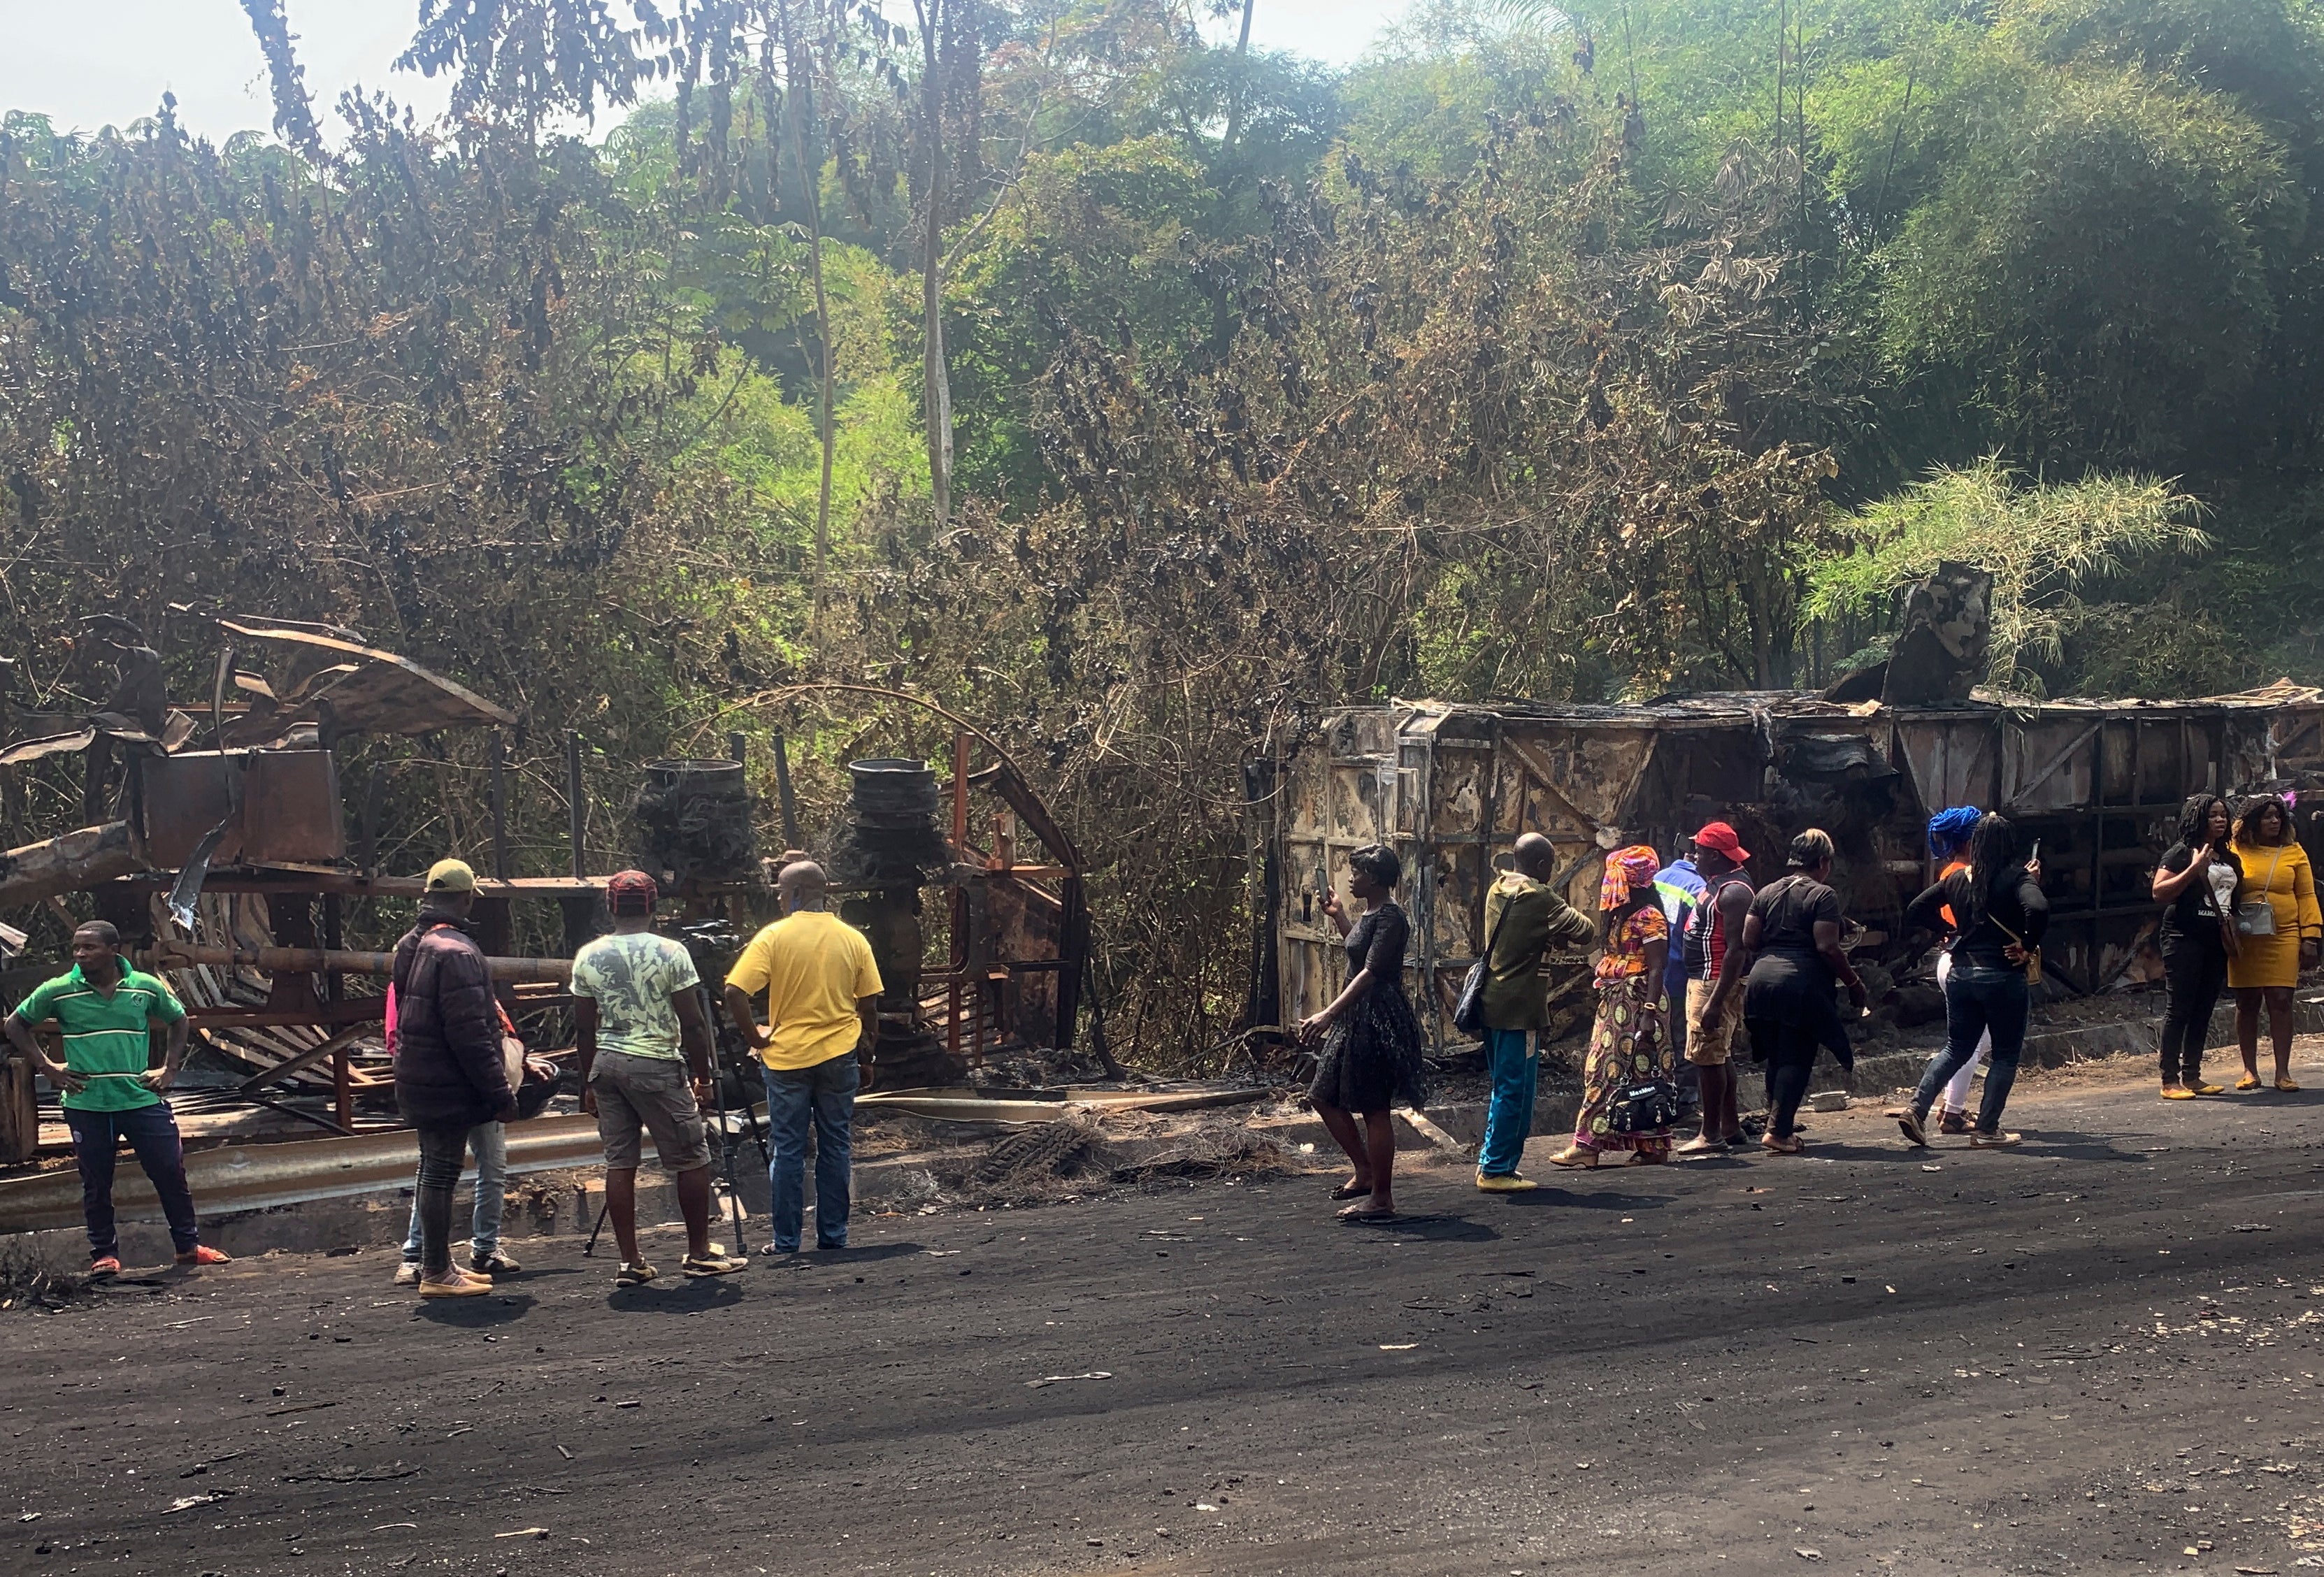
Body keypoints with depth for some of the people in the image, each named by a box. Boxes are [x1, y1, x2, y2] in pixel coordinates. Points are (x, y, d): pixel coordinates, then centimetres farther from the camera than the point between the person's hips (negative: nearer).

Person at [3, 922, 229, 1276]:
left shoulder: (147, 987, -1)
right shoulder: (58, 991, -4)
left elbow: (178, 1021, 16)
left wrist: (170, 1068, 6)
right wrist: (47, 1067, 0)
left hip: (142, 1099, 1)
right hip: (86, 1105, -1)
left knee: (171, 1173, 3)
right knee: (96, 1184, 6)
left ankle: (188, 1246, 16)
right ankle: (104, 1254, 19)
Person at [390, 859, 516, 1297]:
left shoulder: (411, 945, 13)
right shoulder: (456, 952, -20)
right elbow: (469, 1033, -23)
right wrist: (500, 1092, -19)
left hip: (419, 1081, 10)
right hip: (449, 1087, -10)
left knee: (433, 1171, 16)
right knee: (441, 1175, -4)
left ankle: (437, 1264, 25)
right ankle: (437, 1274, 1)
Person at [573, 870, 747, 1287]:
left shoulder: (588, 957, 5)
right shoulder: (671, 953, -7)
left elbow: (584, 1029, 7)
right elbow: (693, 1024, -8)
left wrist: (589, 1083, 16)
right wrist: (703, 1079, 1)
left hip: (606, 1064, 5)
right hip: (657, 1066, -5)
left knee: (619, 1163, 7)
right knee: (692, 1159, 6)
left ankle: (630, 1262, 7)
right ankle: (699, 1253, 11)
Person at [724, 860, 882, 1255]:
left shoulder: (773, 937, -7)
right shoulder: (853, 939, 1)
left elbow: (735, 993, -15)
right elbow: (869, 1003, 4)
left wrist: (756, 1037, -3)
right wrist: (867, 1041, 19)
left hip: (786, 1057, -2)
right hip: (838, 1056, 2)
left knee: (787, 1150, 5)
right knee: (835, 1148, 10)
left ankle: (786, 1240, 7)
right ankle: (833, 1236, 12)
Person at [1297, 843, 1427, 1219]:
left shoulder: (1390, 918, -17)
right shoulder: (1370, 914, 13)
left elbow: (1370, 973, -25)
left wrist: (1328, 1015, -31)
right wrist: (1338, 917, 26)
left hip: (1378, 1021, -11)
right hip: (1357, 1018, 11)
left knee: (1374, 1109, -3)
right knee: (1325, 1097, 13)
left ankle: (1382, 1199, 6)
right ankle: (1365, 1172, 24)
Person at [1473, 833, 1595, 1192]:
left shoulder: (1497, 891, 12)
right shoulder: (1536, 897, -14)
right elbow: (1584, 930, -14)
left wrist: (1549, 937, 3)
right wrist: (1563, 934, 6)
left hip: (1492, 1001, 9)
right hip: (1518, 1005, -9)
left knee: (1504, 1088, 18)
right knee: (1515, 1091, -2)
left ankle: (1489, 1163, 22)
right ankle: (1497, 1170, 1)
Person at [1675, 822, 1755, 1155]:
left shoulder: (1733, 890, -18)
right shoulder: (1714, 883, 14)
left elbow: (1736, 950, -24)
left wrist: (1715, 1002, -28)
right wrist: (1690, 989, 22)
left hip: (1718, 982, -11)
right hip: (1701, 980, 11)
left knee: (1708, 1057, -7)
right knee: (1721, 1056, 16)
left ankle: (1711, 1134, -2)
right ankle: (1730, 1126, 24)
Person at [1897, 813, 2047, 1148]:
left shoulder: (1957, 880, 6)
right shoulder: (2017, 878, -9)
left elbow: (1914, 913, 10)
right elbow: (2038, 909, -29)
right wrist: (2029, 947, -15)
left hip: (1961, 974, 5)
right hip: (2003, 978, -5)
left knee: (1956, 1049, 17)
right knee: (2006, 1054, 9)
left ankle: (1917, 1110, 2)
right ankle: (1987, 1130, 7)